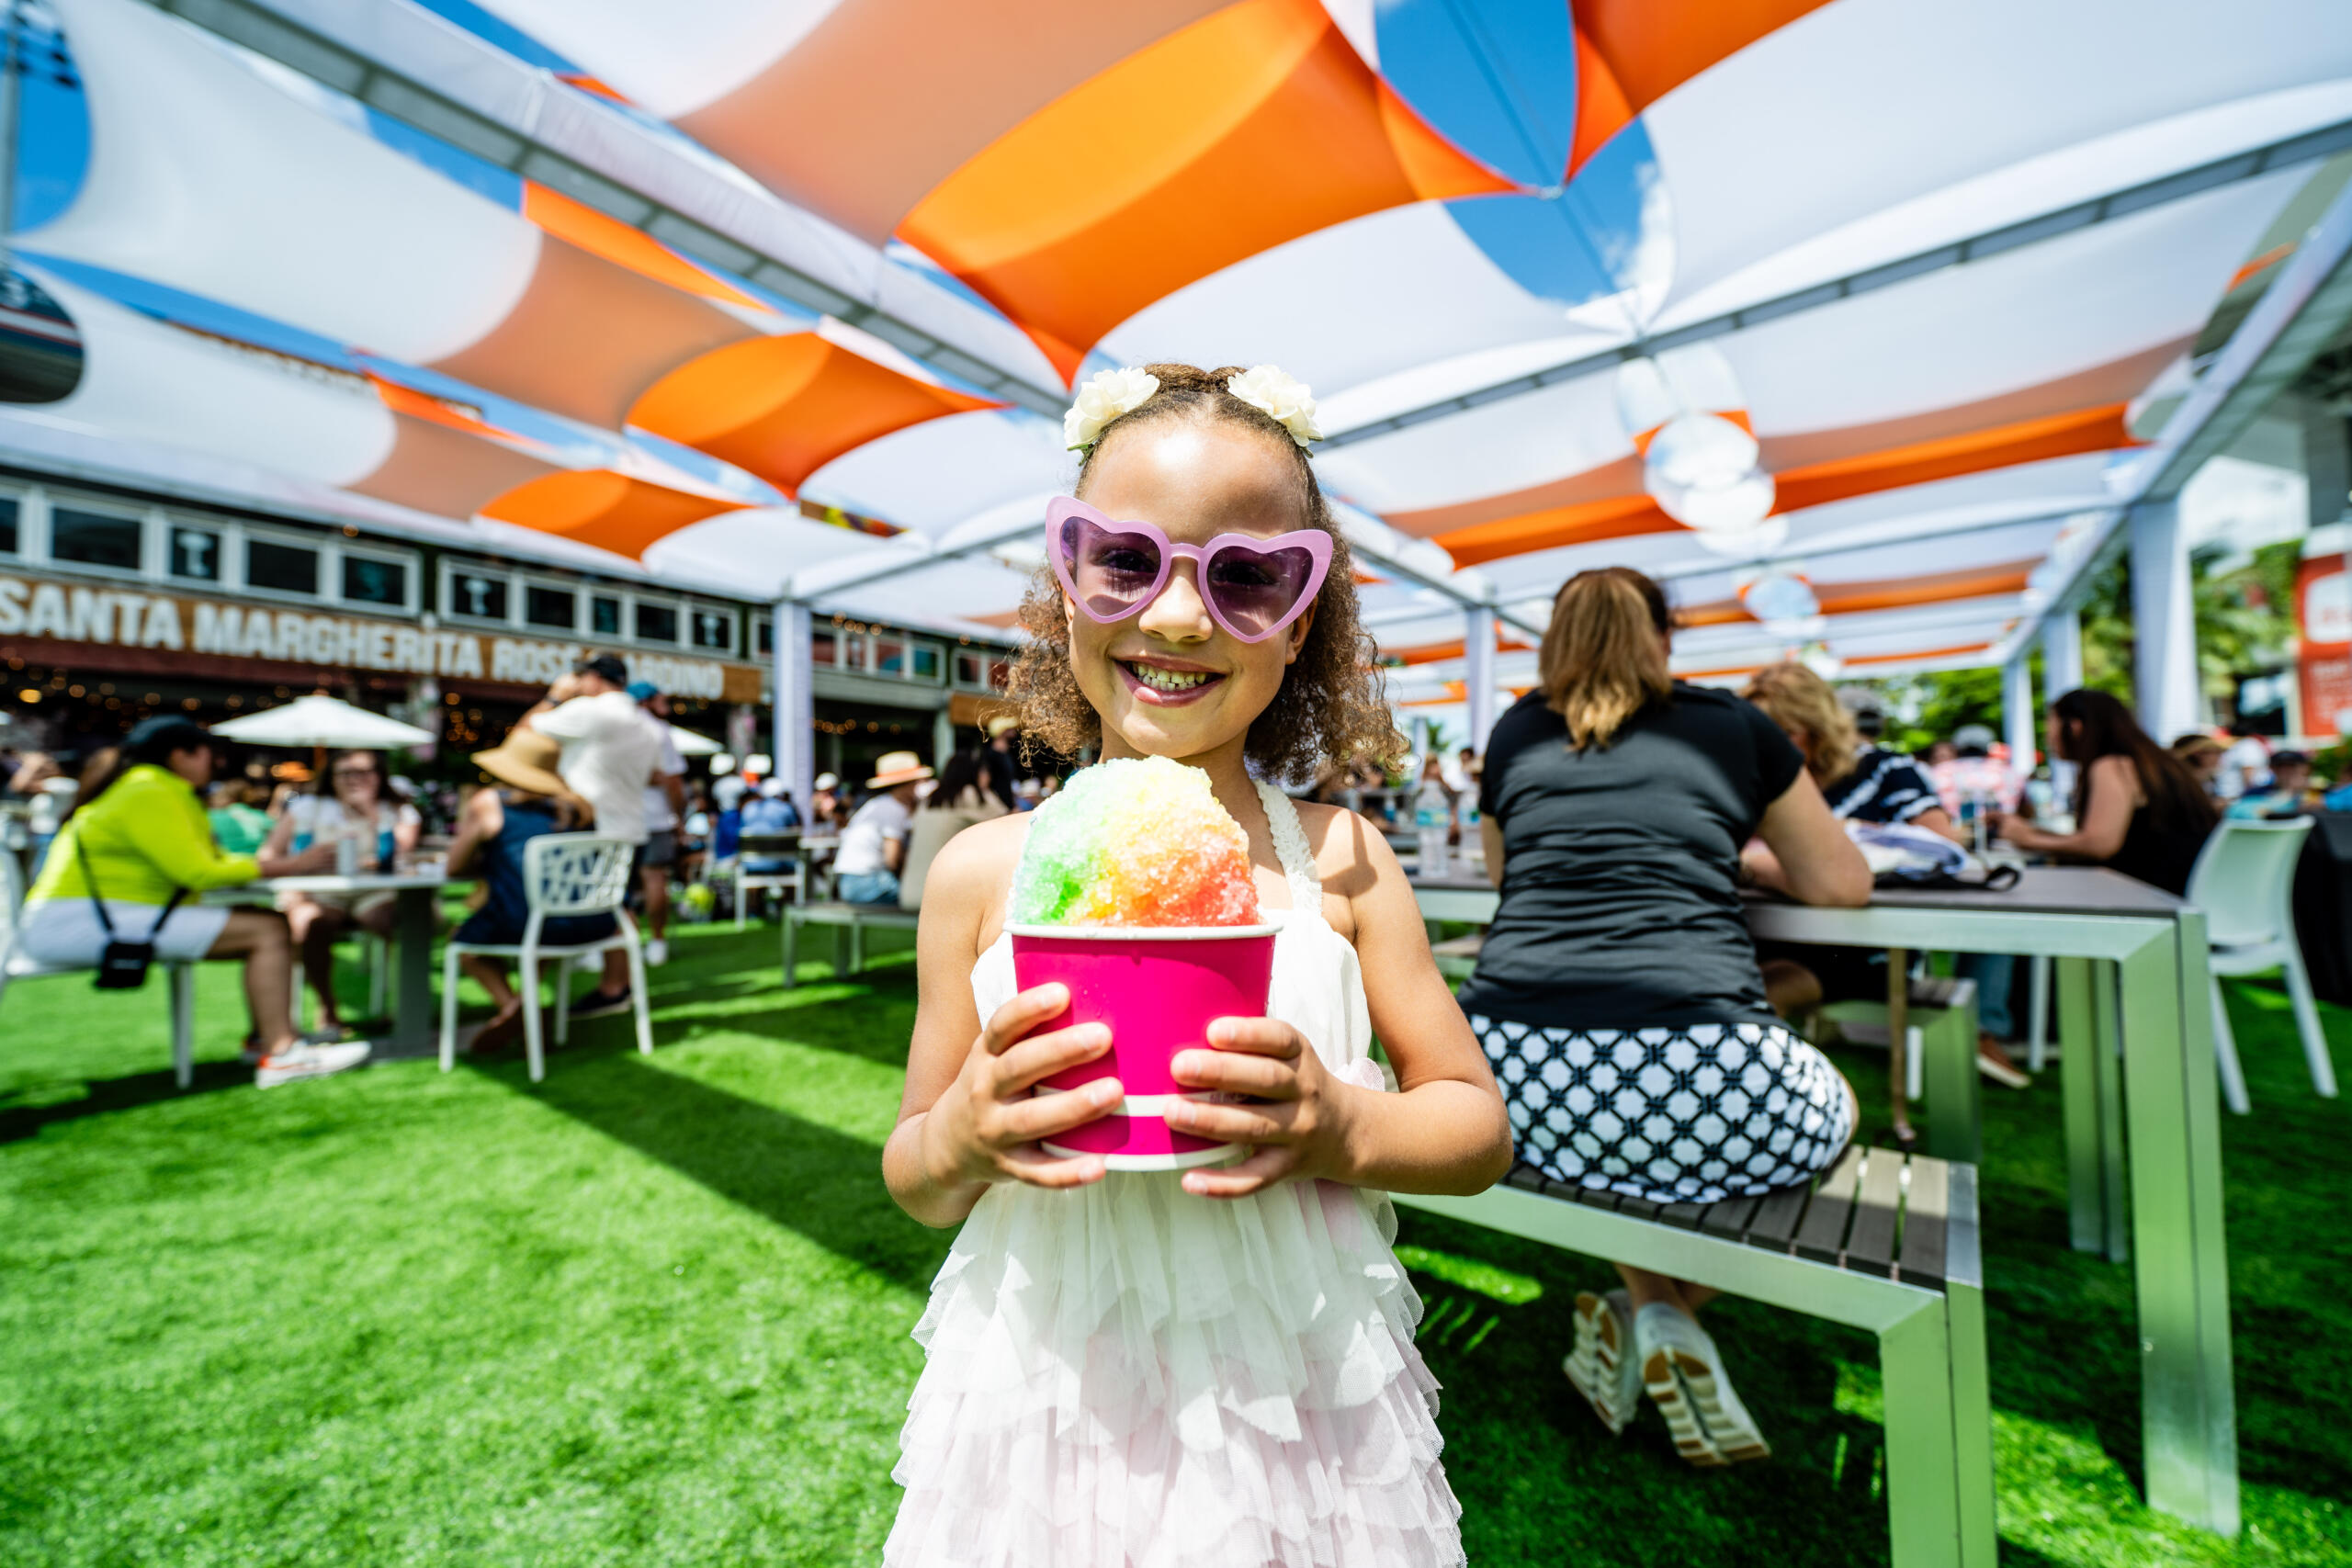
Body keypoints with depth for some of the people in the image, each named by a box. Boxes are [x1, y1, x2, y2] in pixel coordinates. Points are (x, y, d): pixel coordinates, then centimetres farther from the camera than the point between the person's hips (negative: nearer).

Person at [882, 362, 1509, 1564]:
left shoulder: (1337, 861, -10)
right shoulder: (983, 870, -9)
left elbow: (1479, 1127, 0)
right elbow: (914, 1184, 1)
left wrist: (1345, 1130, -19)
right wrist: (961, 1135, -20)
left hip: (1297, 1409, 0)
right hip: (1044, 1403, 1)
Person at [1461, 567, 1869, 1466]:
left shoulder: (1517, 733, 17)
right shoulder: (1731, 725, 13)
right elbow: (1844, 884, 22)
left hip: (1512, 1087, 3)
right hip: (1700, 1087, -2)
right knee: (1836, 1104, 33)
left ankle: (1646, 1313, 25)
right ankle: (1670, 1317, 20)